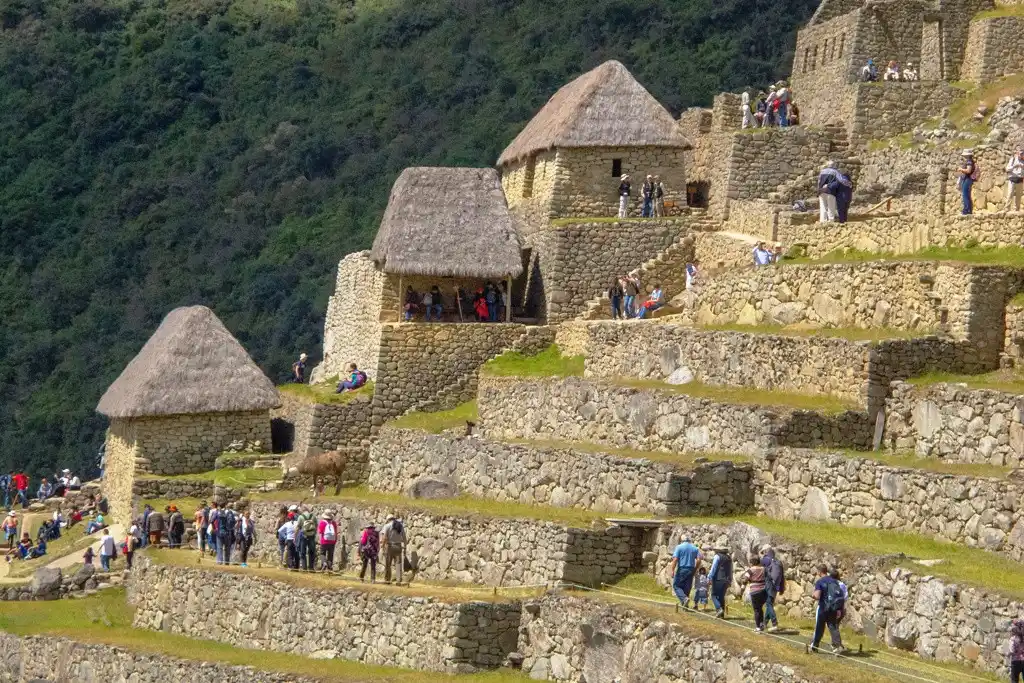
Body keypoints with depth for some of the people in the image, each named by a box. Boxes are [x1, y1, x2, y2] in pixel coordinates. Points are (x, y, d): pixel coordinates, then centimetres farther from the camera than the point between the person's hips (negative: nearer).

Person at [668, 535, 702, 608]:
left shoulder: (679, 547, -2)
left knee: (676, 586, 3)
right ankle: (685, 604, 13)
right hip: (691, 570, 4)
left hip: (681, 569, -4)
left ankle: (684, 598, -19)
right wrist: (696, 569, 10)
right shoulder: (695, 548, 9)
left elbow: (675, 559, -11)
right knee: (687, 587, 11)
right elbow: (699, 560, 0)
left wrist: (672, 570, -9)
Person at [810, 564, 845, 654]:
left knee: (819, 627, 10)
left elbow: (817, 596, -22)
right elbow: (841, 595, 4)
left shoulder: (819, 582, -11)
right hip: (834, 608, 4)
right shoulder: (834, 581, 7)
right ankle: (838, 645, -12)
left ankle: (814, 646, 24)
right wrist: (839, 609, 5)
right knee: (833, 627, 6)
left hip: (824, 607, -4)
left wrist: (812, 595, 1)